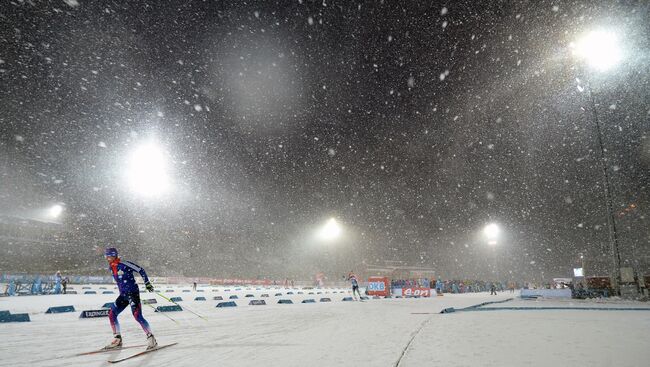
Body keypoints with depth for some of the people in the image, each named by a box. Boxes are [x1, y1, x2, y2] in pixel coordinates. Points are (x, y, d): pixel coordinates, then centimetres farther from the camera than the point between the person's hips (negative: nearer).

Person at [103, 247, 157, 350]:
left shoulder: (124, 264, -17)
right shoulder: (111, 268, 7)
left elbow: (140, 270, -13)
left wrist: (147, 283, -13)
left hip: (133, 293, -8)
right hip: (123, 295, 8)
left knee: (137, 316, -15)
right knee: (111, 314, 6)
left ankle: (151, 338, -7)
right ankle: (117, 340, 18)